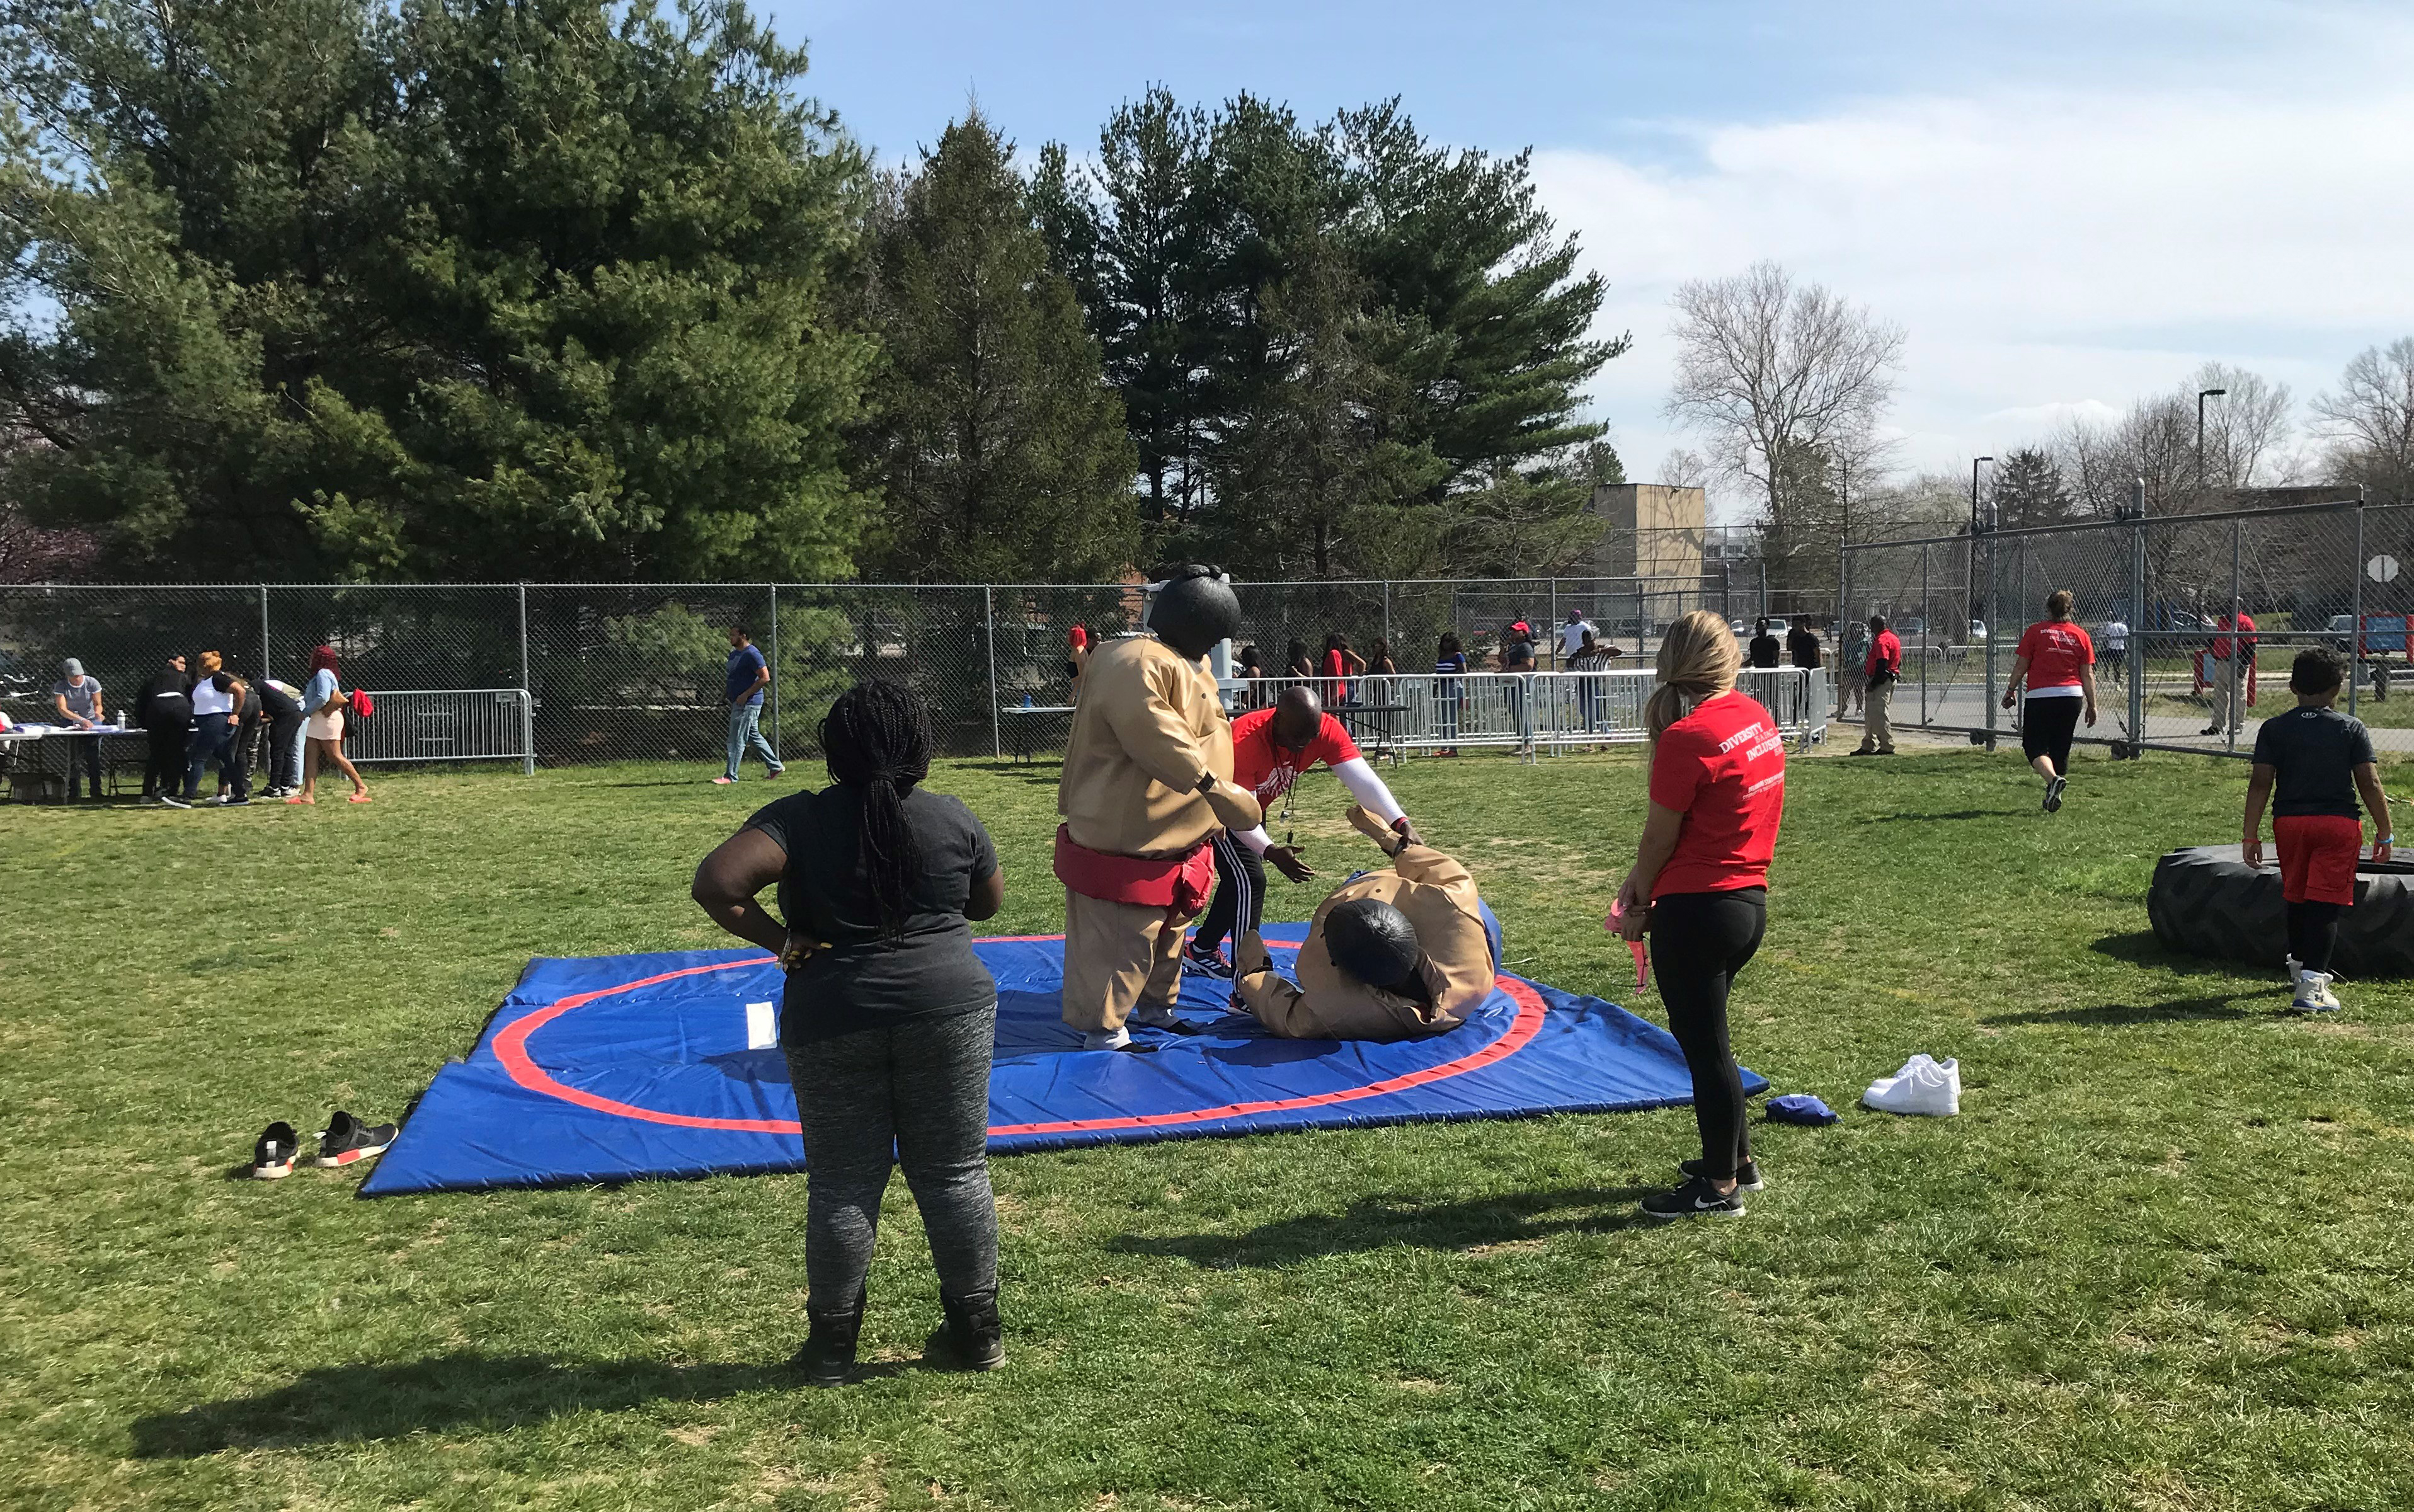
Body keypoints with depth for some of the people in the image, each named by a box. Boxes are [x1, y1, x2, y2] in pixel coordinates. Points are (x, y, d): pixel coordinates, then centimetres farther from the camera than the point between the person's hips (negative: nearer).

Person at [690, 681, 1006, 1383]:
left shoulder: (796, 818, -5)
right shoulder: (952, 817, 0)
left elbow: (716, 883, -18)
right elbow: (990, 901, 14)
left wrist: (781, 941, -8)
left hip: (834, 1023, 0)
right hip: (949, 1009, 1)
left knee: (843, 1184, 9)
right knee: (955, 1174, 10)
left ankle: (832, 1345, 18)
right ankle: (977, 1330, 19)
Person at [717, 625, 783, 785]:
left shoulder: (752, 655, -15)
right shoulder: (734, 654, 15)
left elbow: (765, 678, -20)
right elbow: (730, 677, 28)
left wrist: (745, 695, -21)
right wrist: (725, 694, 13)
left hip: (748, 704, -10)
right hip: (738, 703, 10)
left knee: (737, 740, -8)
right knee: (754, 737, 15)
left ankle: (730, 776, -4)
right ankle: (776, 767, 23)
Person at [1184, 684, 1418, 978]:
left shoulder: (1327, 730, -27)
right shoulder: (1244, 744, -41)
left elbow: (1362, 779, -34)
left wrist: (1401, 823, -47)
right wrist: (1271, 852, -51)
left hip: (1252, 802, 7)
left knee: (1240, 880, 18)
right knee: (1249, 881, -17)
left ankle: (1201, 950, 39)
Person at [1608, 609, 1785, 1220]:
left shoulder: (1687, 736, -19)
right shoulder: (1758, 719, 6)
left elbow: (1660, 834, -11)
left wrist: (1640, 903, 5)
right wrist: (1644, 879, 9)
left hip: (1697, 909, -9)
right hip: (1750, 899, 9)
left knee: (1703, 1044, 4)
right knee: (1706, 1035, 23)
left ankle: (1721, 1187, 15)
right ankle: (1738, 1160, 34)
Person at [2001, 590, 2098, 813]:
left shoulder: (2035, 631, -3)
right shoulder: (2081, 635, 6)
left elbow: (2021, 666, -2)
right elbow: (2088, 675, 6)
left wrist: (2010, 691, 10)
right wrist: (2092, 705, 11)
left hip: (2041, 696, -4)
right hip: (2072, 696, 4)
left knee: (2034, 746, 0)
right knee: (2061, 749, 14)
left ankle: (2053, 779, -26)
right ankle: (2054, 796, 15)